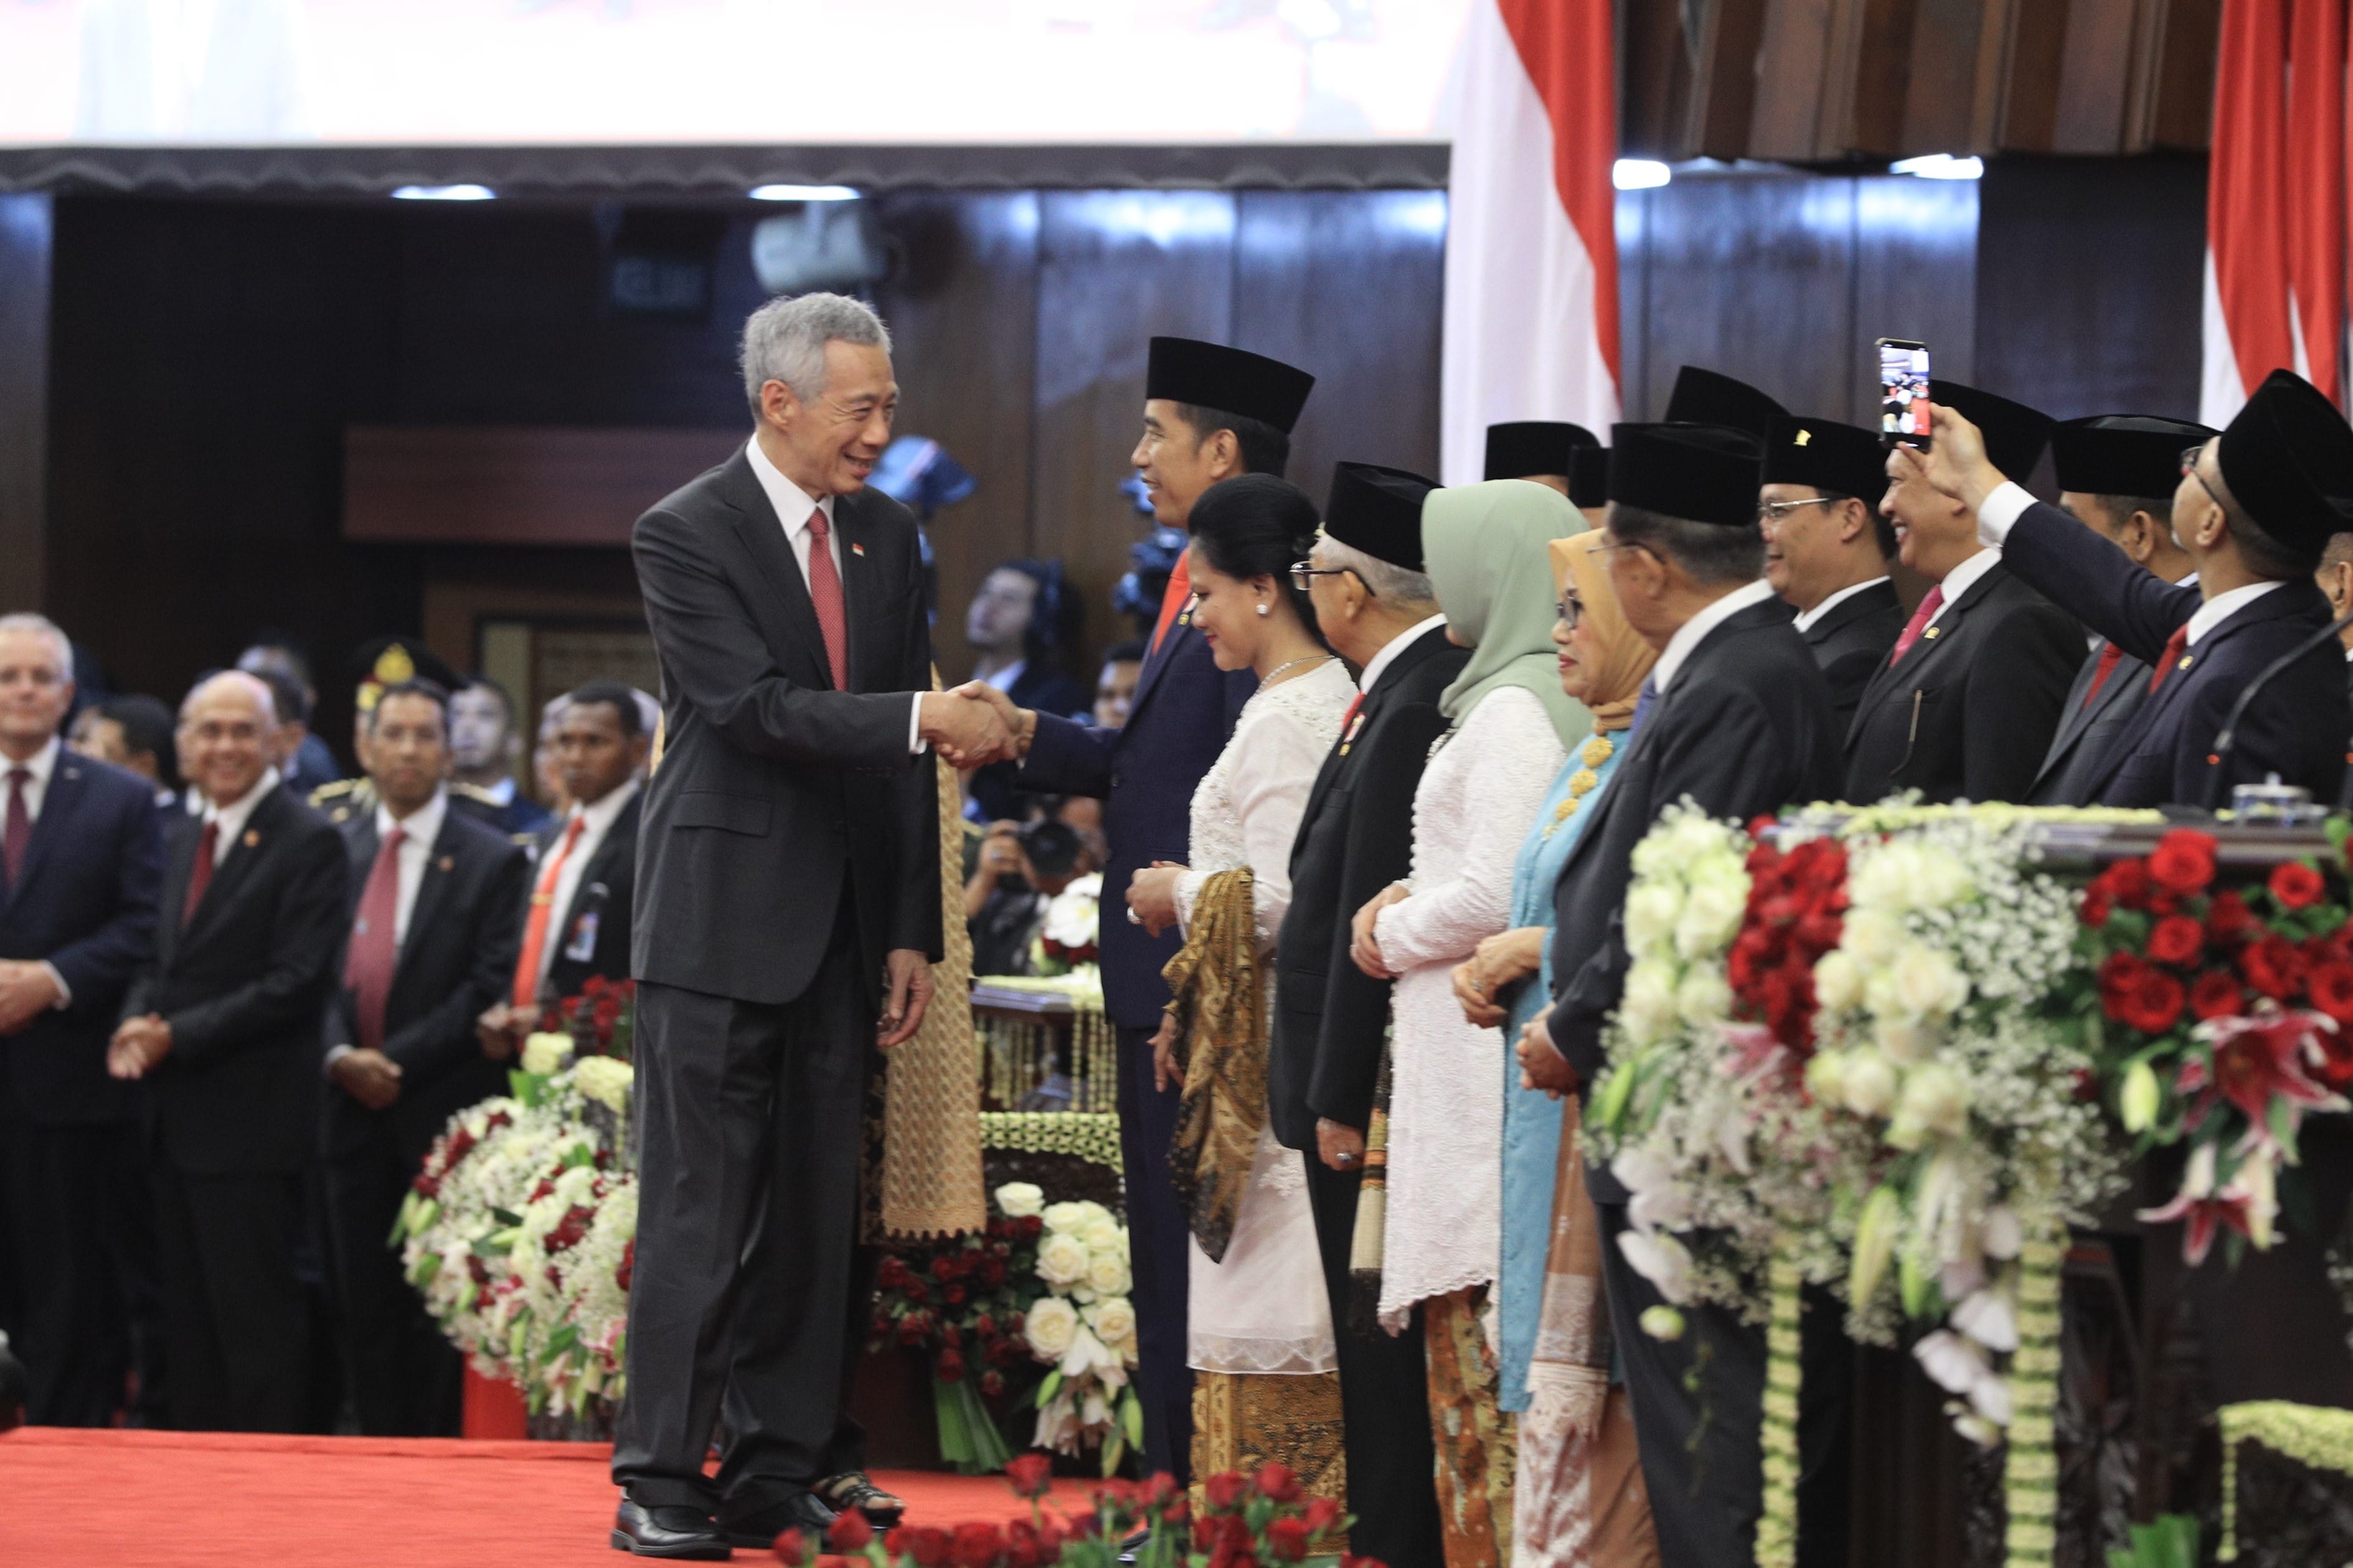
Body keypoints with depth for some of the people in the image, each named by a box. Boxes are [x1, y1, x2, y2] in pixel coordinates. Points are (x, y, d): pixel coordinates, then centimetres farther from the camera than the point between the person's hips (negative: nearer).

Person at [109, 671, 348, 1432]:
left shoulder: (309, 842, -10)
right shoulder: (184, 838, 16)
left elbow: (296, 984, -16)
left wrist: (176, 1036, -18)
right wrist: (136, 1023, -3)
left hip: (251, 1123, -8)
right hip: (178, 1122, 8)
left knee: (255, 1321, -4)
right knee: (188, 1321, 12)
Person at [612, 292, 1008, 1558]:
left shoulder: (886, 537, 12)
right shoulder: (685, 535, -7)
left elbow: (902, 758, 12)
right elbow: (757, 707, -18)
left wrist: (912, 932, 8)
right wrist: (924, 719, -25)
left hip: (842, 927, 6)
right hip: (722, 918, -6)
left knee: (818, 1207, 7)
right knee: (700, 1206, -7)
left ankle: (785, 1466, 13)